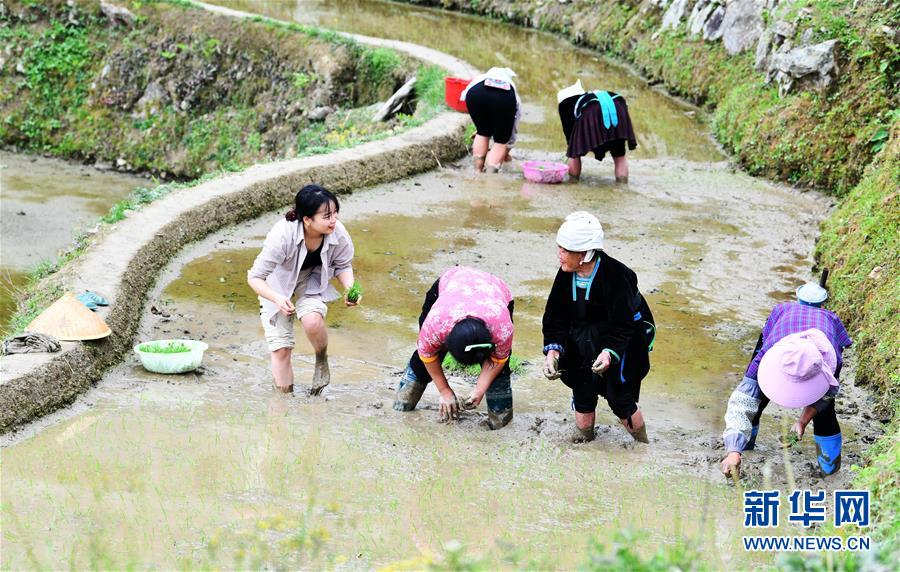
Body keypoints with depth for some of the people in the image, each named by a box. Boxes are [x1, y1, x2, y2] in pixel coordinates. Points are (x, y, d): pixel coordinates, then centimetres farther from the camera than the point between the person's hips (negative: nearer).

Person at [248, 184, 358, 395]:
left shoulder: (338, 234, -27)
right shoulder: (282, 236, -38)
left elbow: (343, 266, -5)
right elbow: (255, 277, -31)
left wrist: (350, 288, -26)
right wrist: (278, 299, -48)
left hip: (311, 281, 2)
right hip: (277, 287, -2)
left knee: (312, 320, -29)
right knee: (281, 348, -3)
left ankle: (322, 361, 2)